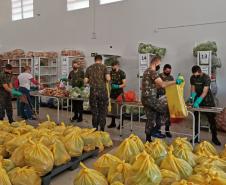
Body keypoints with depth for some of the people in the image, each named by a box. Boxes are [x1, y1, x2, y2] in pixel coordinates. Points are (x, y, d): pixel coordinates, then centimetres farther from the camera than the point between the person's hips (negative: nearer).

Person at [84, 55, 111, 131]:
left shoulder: (89, 68, 6)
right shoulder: (104, 67, -1)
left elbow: (85, 81, 4)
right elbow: (108, 78, -12)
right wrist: (106, 81, 10)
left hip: (93, 91, 2)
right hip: (102, 91, -2)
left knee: (94, 111, 11)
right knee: (103, 110, 8)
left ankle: (95, 128, 16)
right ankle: (102, 129, 10)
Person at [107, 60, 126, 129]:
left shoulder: (122, 73, -8)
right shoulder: (111, 72, 8)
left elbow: (124, 84, -12)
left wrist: (118, 86, -27)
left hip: (119, 93, -5)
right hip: (113, 92, 5)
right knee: (113, 108, 10)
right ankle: (113, 123, 22)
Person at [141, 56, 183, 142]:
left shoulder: (147, 71, 18)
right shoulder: (153, 72, -14)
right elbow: (162, 84, -25)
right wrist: (175, 81, -20)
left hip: (145, 98, 10)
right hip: (150, 98, -10)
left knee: (150, 119, 13)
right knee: (167, 110, 0)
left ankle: (148, 139, 20)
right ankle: (155, 130, 3)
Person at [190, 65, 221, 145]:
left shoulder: (206, 78, -23)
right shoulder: (192, 78, -6)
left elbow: (205, 92, -29)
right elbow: (193, 89, -4)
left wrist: (197, 102, -37)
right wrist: (192, 98, -23)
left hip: (208, 100, -4)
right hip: (198, 98, 4)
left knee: (212, 119, 0)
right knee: (196, 119, 2)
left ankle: (214, 137, 13)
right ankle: (196, 137, 9)